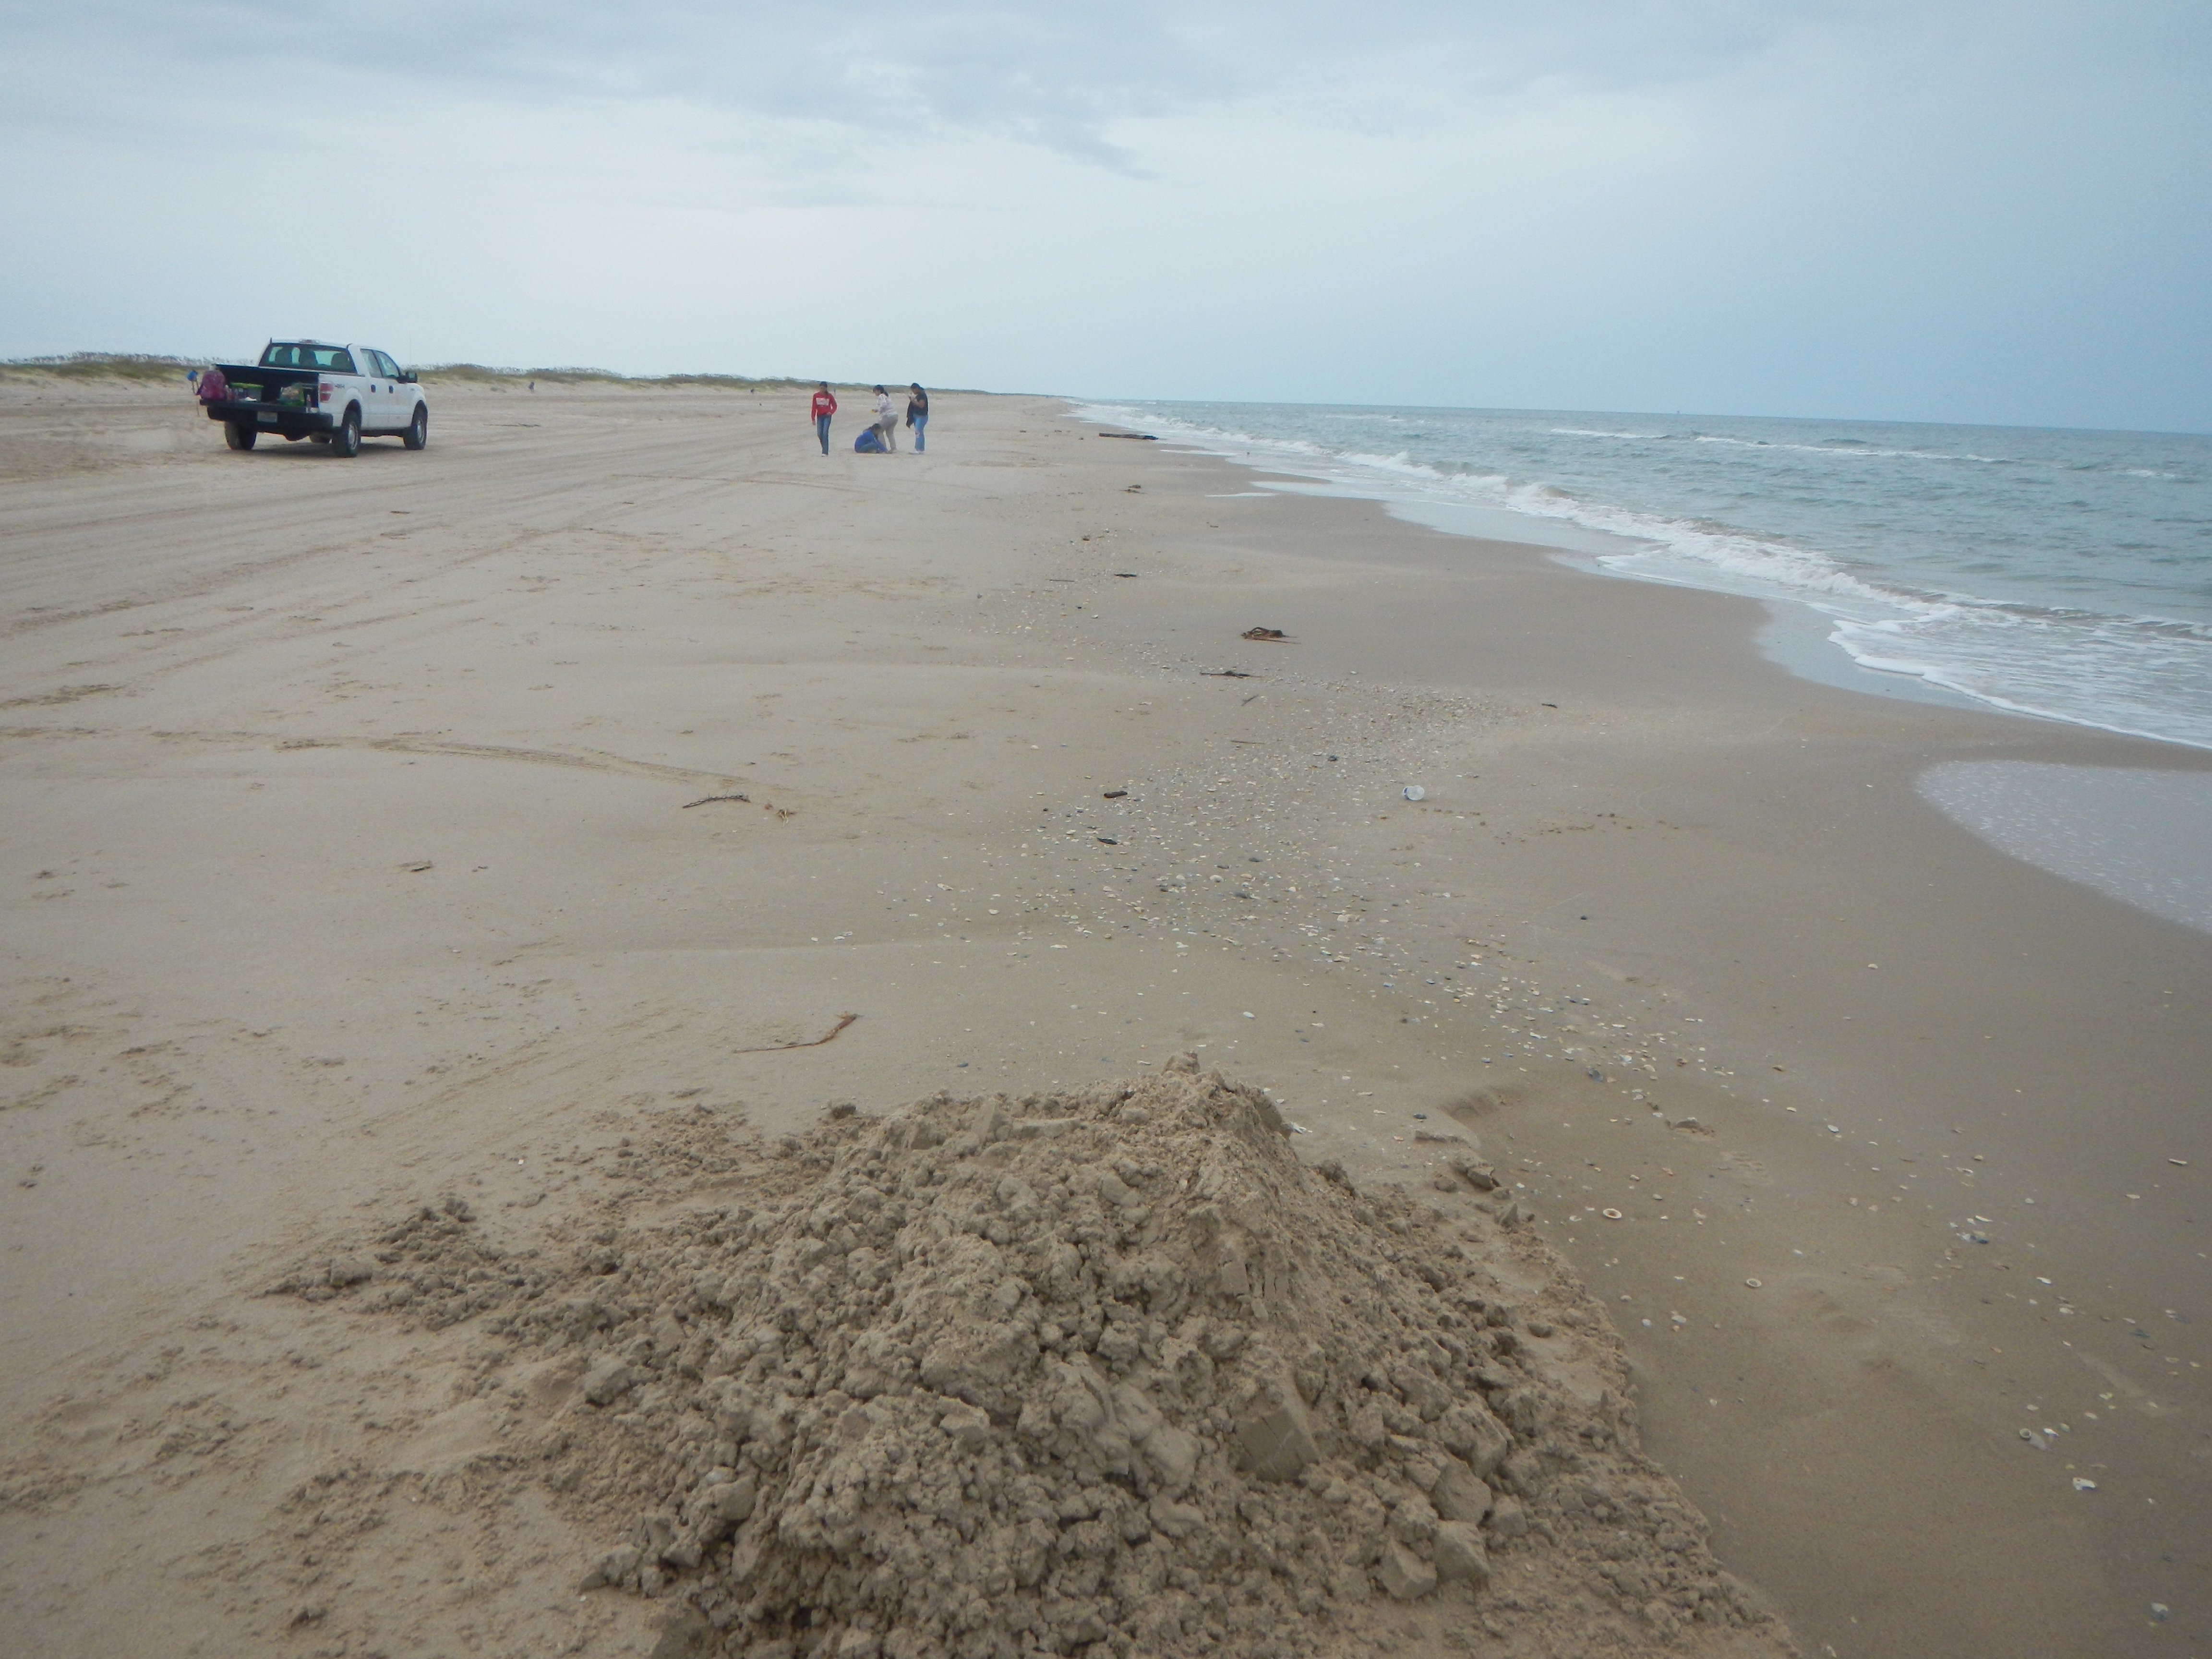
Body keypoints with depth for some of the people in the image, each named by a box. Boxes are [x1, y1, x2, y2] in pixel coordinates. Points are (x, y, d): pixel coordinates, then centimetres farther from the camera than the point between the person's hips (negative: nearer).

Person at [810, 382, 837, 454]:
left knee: (825, 433, -14)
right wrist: (813, 419, 1)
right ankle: (825, 448, 21)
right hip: (820, 416, 3)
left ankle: (825, 452, -13)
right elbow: (814, 407, 4)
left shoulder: (829, 396, -3)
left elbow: (835, 406, 5)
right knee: (819, 434, -1)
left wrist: (831, 412, -15)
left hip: (827, 416, -3)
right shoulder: (816, 396, 2)